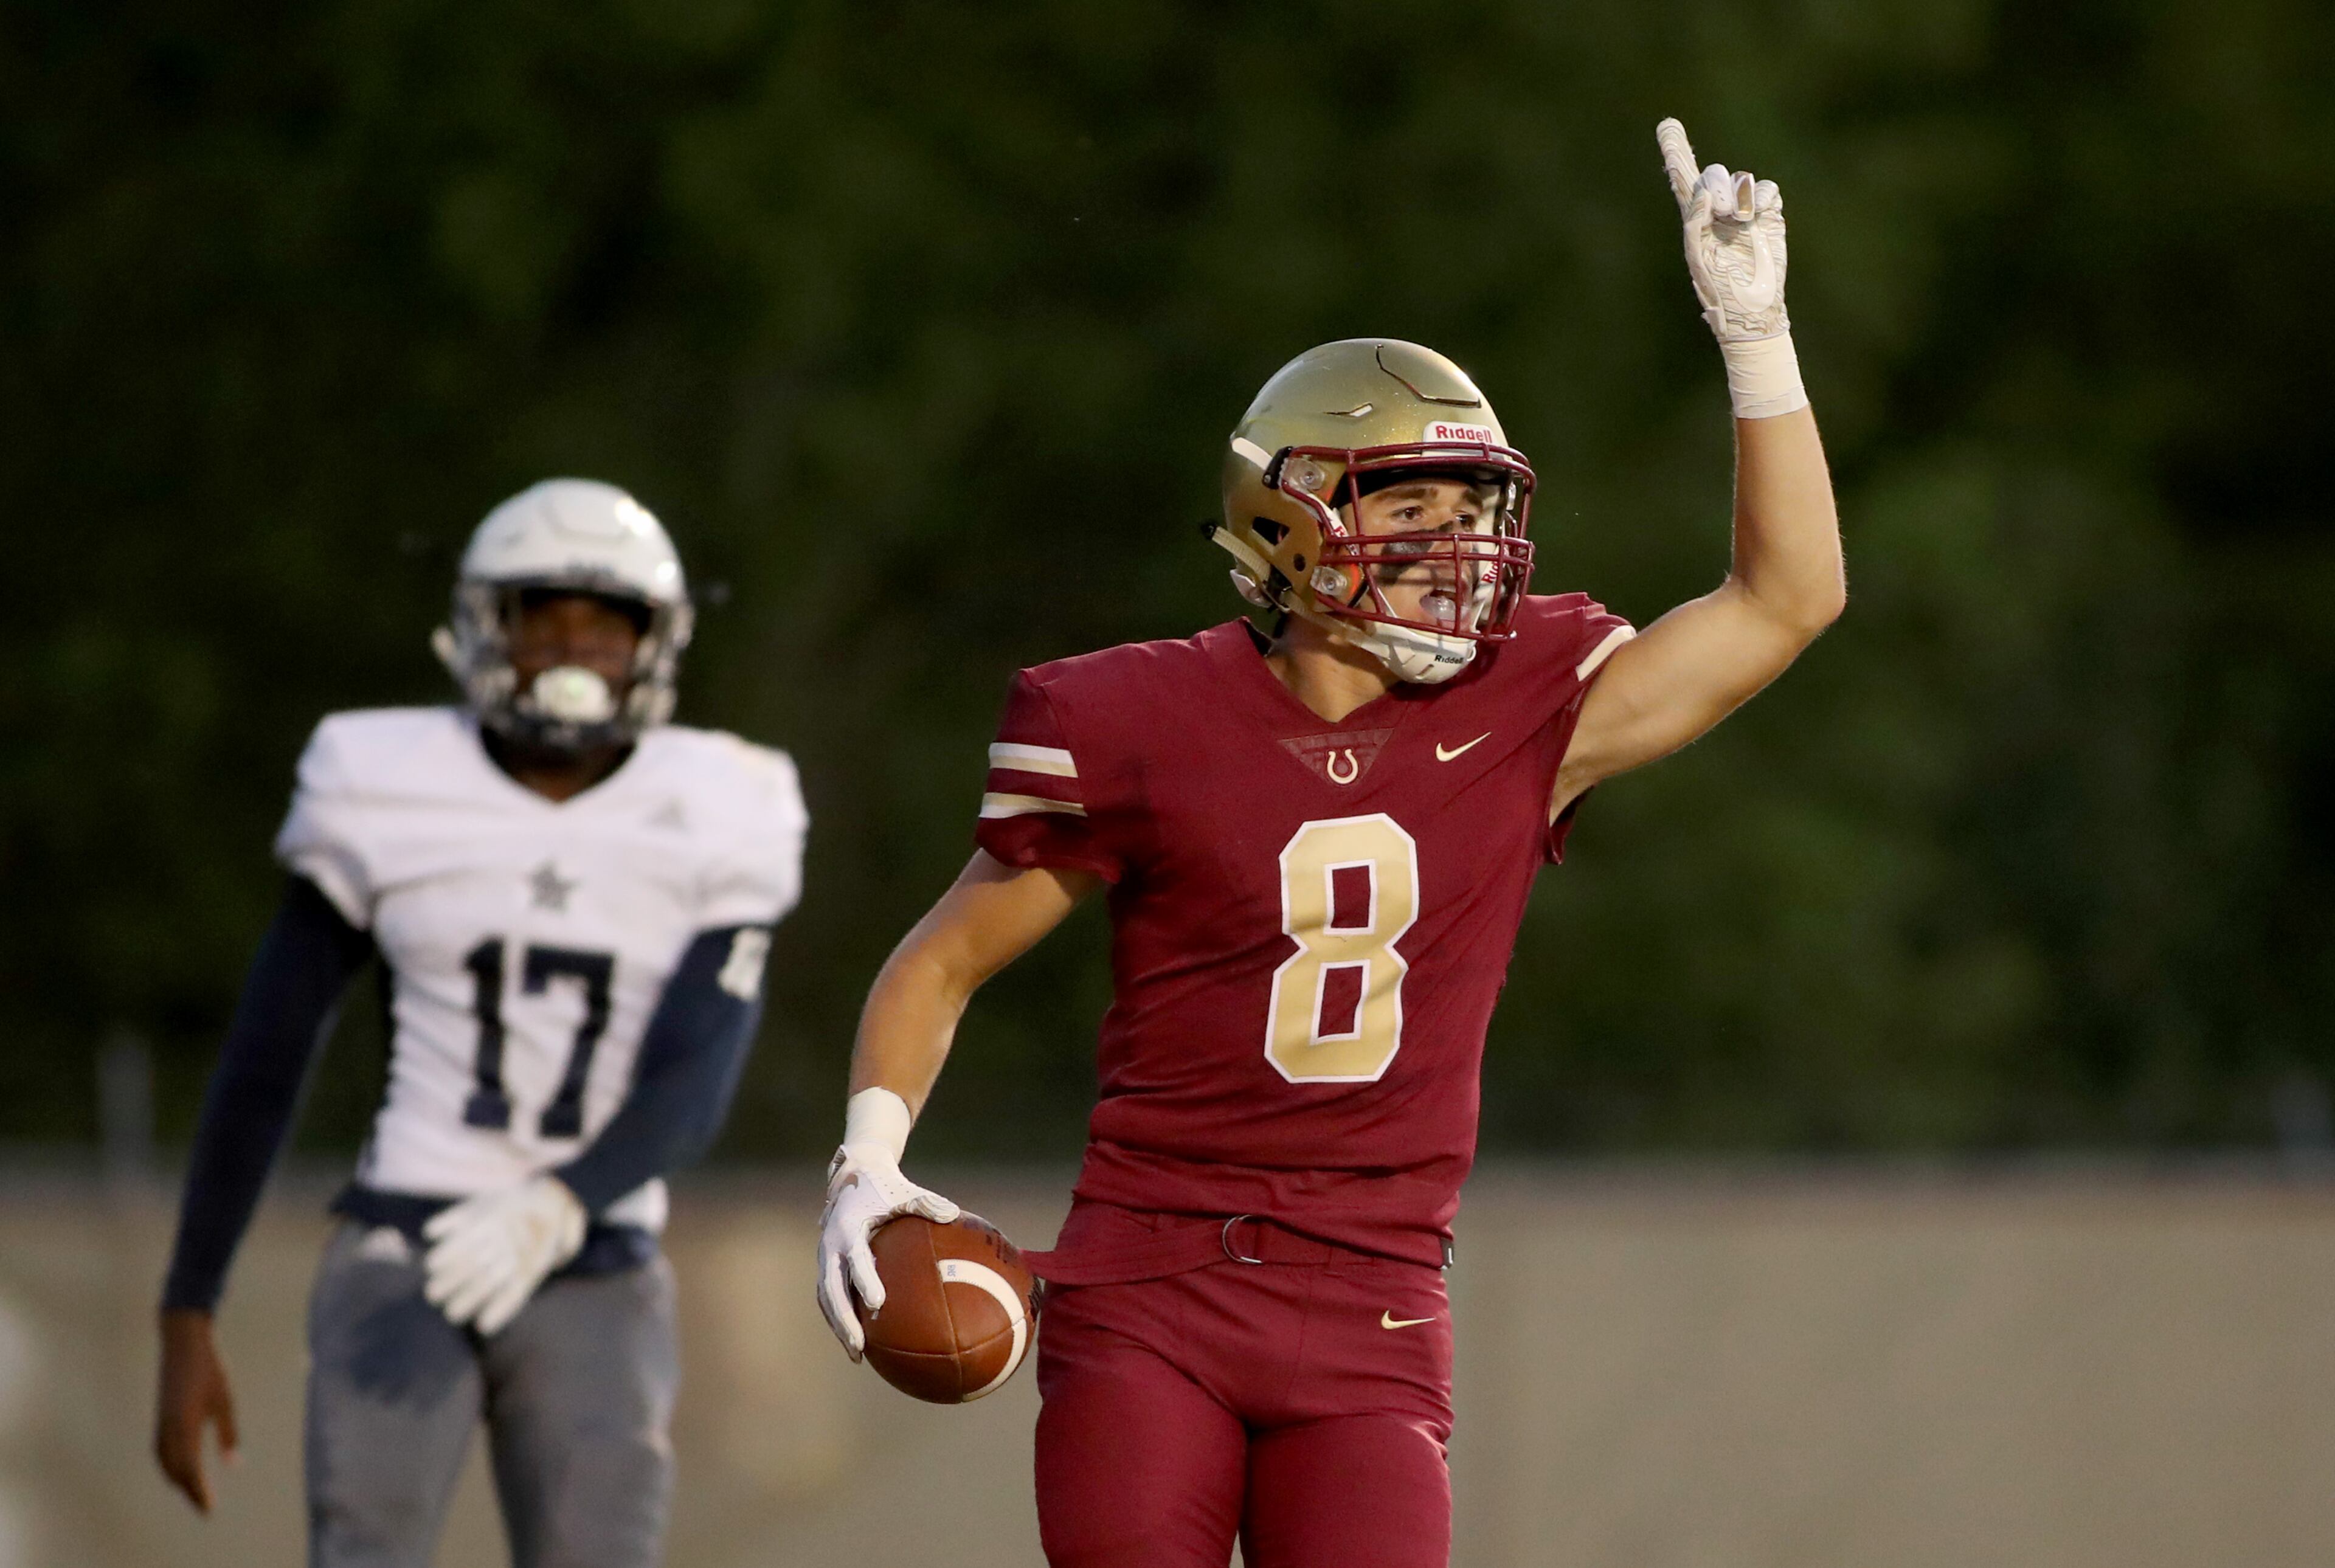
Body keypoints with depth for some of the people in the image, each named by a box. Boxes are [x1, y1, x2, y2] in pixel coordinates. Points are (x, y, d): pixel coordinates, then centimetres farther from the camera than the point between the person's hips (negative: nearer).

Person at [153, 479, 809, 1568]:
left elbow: (693, 1087, -10)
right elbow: (259, 1070, 5)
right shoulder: (390, 795, 1)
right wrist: (186, 1323, 4)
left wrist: (555, 1211, -30)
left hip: (596, 1286, 1)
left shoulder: (708, 820, 2)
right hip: (403, 1270, -1)